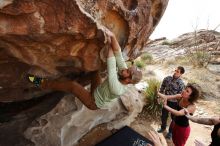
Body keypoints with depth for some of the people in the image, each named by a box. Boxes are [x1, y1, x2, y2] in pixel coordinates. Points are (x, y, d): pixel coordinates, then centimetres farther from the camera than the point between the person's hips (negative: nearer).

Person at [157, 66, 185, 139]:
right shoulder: (167, 78, -10)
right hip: (166, 100, 3)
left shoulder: (181, 83, -20)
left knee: (174, 118, 16)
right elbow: (162, 88, 2)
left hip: (174, 103, -3)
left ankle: (170, 131, 40)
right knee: (164, 115, 19)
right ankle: (163, 127, 46)